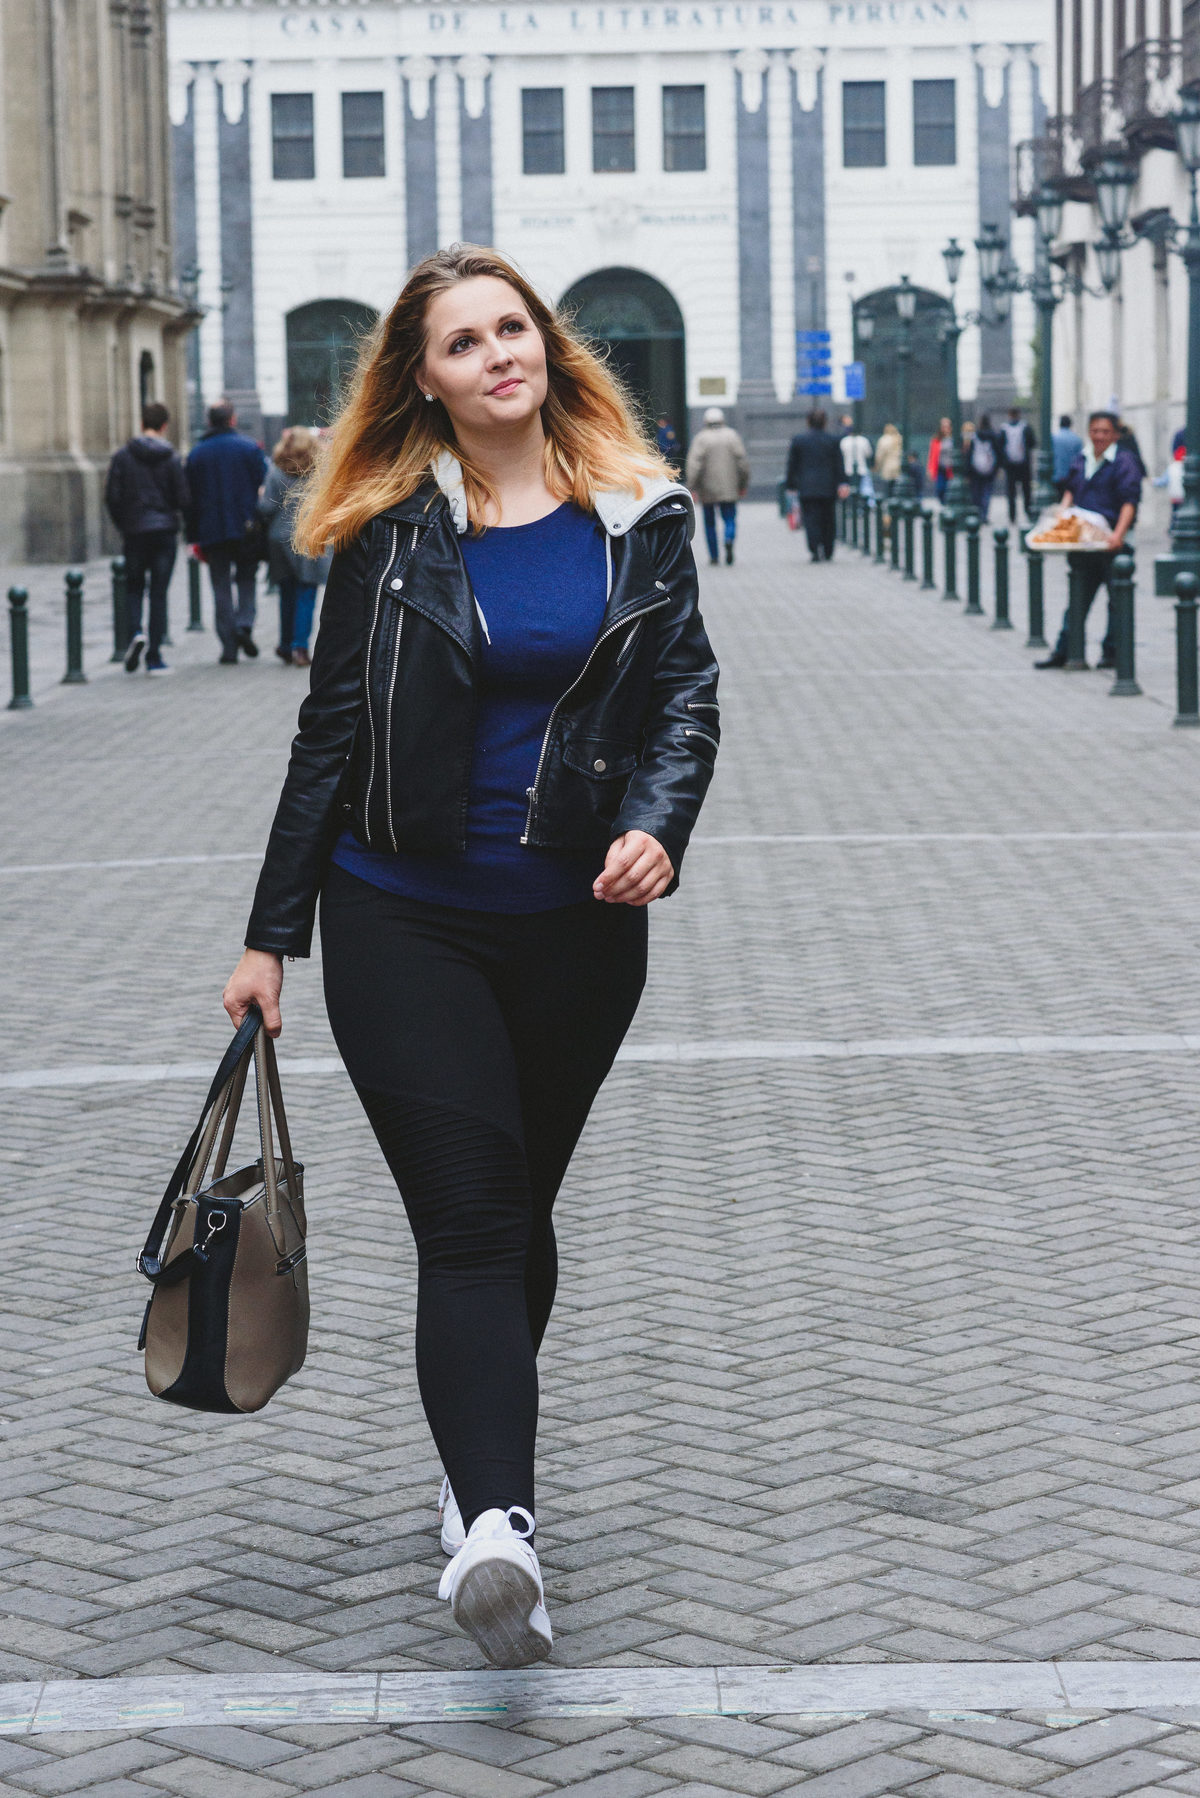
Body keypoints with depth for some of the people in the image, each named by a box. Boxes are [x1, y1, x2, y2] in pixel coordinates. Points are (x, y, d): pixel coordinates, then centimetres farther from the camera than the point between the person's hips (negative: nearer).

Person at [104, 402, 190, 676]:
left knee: (133, 588, 15)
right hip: (164, 531, -1)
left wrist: (122, 526, 12)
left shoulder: (123, 457, -1)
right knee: (159, 593, 3)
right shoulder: (171, 459, -3)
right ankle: (154, 658, 2)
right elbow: (183, 499, -5)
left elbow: (112, 497, -3)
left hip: (133, 532, 1)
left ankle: (135, 632, -13)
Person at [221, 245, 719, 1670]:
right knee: (470, 1219, -14)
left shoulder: (637, 514, 4)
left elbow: (684, 690, 4)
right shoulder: (388, 530, -1)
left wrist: (657, 821, -17)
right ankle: (495, 1526, -27)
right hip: (405, 921, -2)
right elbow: (330, 736, 3)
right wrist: (270, 937, 3)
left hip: (579, 923, 2)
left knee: (513, 1213, 13)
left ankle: (480, 1482, 31)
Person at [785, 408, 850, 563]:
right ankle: (828, 553, 13)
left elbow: (792, 464, 3)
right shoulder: (832, 440, 1)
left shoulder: (798, 439, -1)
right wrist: (843, 484, 0)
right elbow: (839, 464, 0)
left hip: (807, 488, -1)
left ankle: (815, 551, -19)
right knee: (828, 521, 10)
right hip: (828, 488, 1)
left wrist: (791, 484, 10)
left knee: (811, 520, -3)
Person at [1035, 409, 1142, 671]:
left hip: (1111, 544, -5)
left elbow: (1129, 502, -15)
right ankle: (1062, 652, 12)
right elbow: (1070, 490, 27)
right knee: (1078, 599, 10)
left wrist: (1119, 534, -26)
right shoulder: (1081, 461, 12)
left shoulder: (1123, 462, -7)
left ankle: (1111, 652, 12)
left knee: (1117, 600, 4)